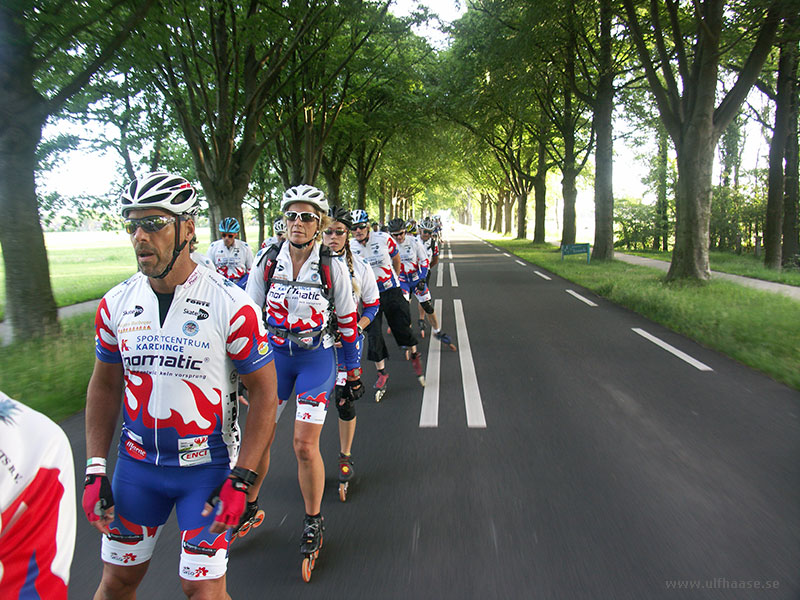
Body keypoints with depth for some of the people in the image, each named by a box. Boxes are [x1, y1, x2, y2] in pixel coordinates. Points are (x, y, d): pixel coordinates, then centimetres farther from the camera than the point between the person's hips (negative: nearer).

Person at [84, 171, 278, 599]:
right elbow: (104, 386, 8)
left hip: (208, 466, -4)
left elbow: (264, 394, -12)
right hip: (137, 463, 4)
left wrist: (240, 480, -15)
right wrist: (95, 471, 3)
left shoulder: (231, 306, -17)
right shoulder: (116, 304, -3)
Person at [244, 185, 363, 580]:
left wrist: (353, 372, 3)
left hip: (317, 358, -2)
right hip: (273, 355, 3)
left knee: (305, 445, -6)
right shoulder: (266, 262, -5)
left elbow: (347, 322, -2)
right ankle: (248, 507, 32)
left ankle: (314, 522, 17)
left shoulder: (333, 269, -11)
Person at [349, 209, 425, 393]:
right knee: (373, 335, -4)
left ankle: (415, 357, 34)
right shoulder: (349, 248, -8)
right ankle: (382, 374, 12)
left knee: (402, 328, 5)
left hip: (391, 291, 0)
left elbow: (396, 259, 8)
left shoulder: (384, 239, -10)